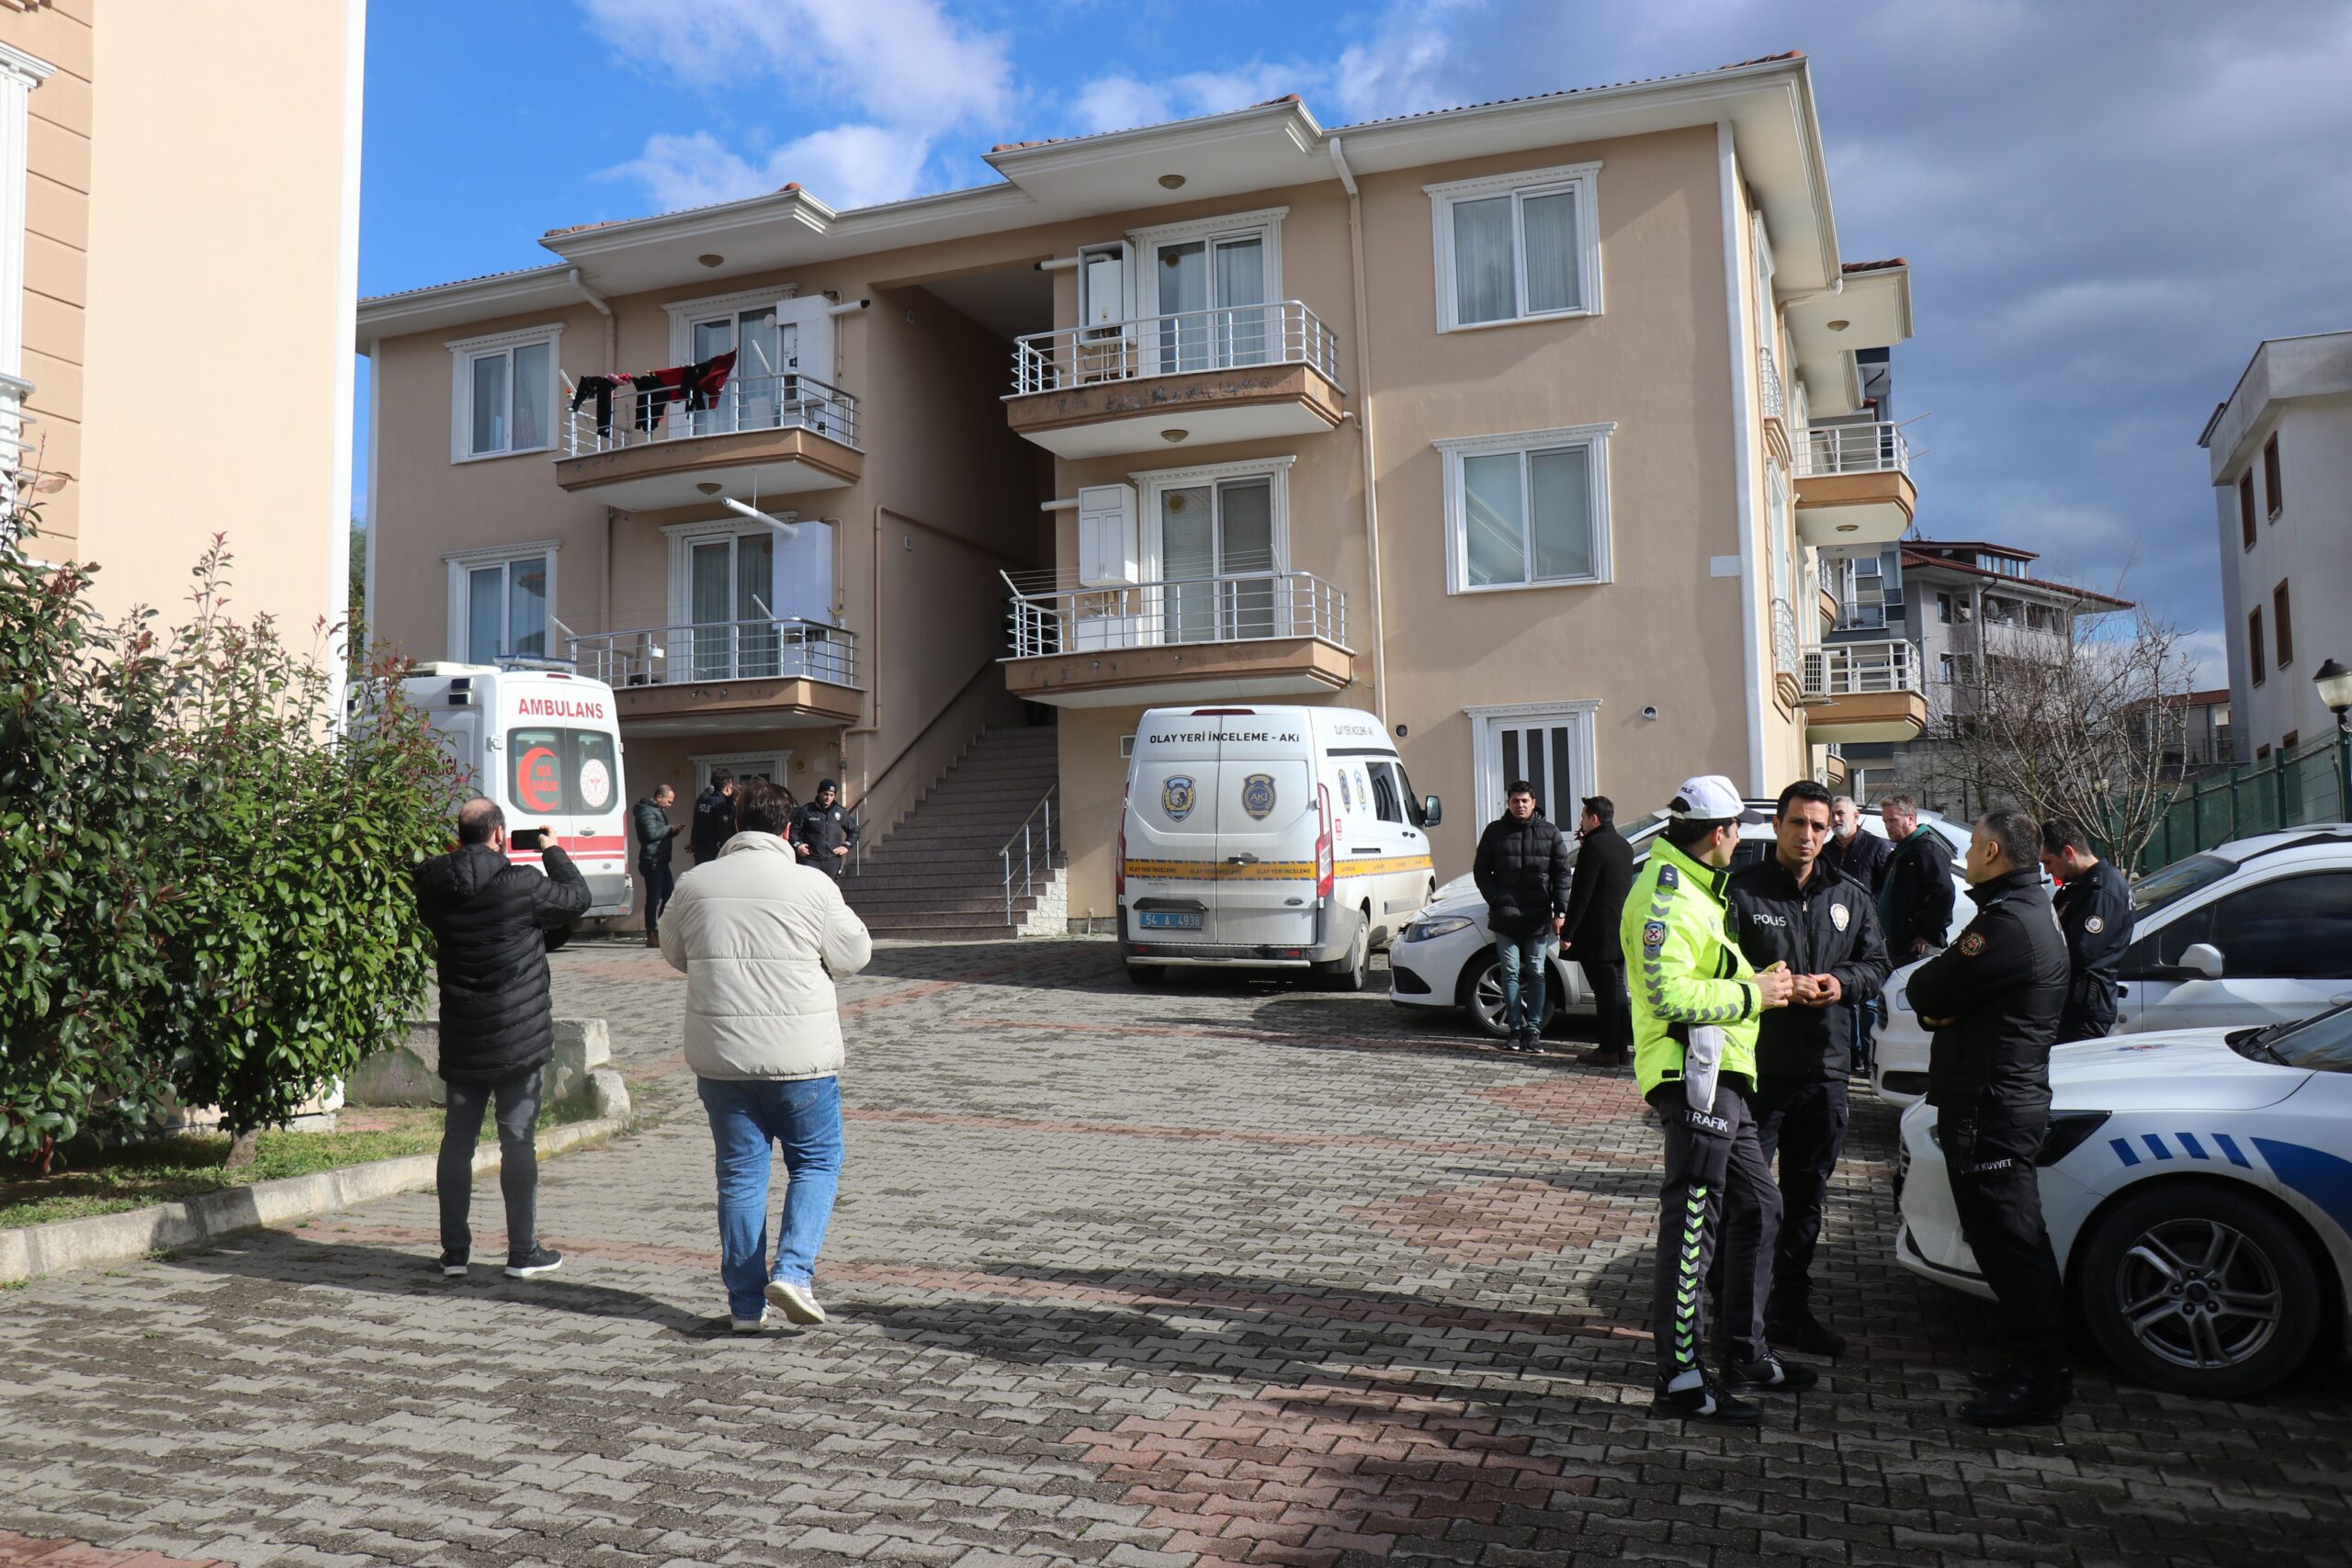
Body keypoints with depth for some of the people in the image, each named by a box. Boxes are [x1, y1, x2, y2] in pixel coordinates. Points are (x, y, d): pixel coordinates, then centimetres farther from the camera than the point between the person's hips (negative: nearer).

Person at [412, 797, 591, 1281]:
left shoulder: (434, 888, -2)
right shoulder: (521, 885, -16)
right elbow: (577, 897, 0)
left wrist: (458, 858, 20)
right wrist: (553, 852, 15)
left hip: (460, 1040, 4)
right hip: (518, 1039, -4)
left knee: (457, 1141, 12)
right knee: (518, 1141, 3)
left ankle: (454, 1251, 18)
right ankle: (523, 1253, 10)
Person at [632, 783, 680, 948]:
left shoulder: (659, 811, 21)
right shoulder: (647, 811, -12)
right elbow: (652, 833, -24)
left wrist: (673, 831, 9)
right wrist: (670, 828, -13)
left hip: (661, 861, 11)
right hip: (652, 861, -11)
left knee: (669, 894, 12)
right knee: (654, 898, -8)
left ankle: (662, 930, 19)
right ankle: (652, 936, -4)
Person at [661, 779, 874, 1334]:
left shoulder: (694, 885, 1)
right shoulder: (813, 887, -9)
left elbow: (674, 954, 15)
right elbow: (855, 954, 1)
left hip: (719, 1056, 3)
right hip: (801, 1057, -3)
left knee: (740, 1172, 11)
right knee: (816, 1162, 12)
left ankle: (745, 1302, 14)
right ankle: (792, 1270, -5)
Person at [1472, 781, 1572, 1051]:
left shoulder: (1550, 833, 6)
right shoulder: (1495, 831, 6)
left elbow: (1562, 874, 5)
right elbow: (1481, 870, 8)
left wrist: (1560, 911, -2)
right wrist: (1496, 901, -4)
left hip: (1538, 918, 0)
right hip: (1506, 917, 0)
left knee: (1536, 973, 3)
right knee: (1511, 973, 1)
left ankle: (1533, 1029, 9)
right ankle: (1515, 1029, 7)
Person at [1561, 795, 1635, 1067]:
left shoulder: (1594, 846, -16)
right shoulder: (1624, 846, 11)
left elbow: (1581, 895, -19)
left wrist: (1567, 933, -16)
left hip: (1597, 934, -8)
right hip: (1620, 932, 8)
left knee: (1605, 992, -4)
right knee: (1617, 989, 14)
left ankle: (1609, 1050, 0)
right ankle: (1622, 1046, 18)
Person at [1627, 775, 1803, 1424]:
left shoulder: (1692, 889, 19)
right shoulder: (1666, 895, -16)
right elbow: (1670, 994, -25)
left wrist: (1757, 981, 14)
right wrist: (1752, 995, -15)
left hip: (1718, 1079, 11)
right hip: (1692, 1081, -11)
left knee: (1758, 1209, 17)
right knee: (1691, 1225, -7)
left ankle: (1746, 1354, 29)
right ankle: (1681, 1381, 0)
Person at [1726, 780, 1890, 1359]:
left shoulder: (1850, 897, 10)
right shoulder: (1742, 890, -7)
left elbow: (1877, 963, 14)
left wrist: (1843, 982, -6)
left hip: (1824, 1072, 5)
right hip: (1757, 1068, -5)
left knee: (1807, 1197, 15)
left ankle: (1790, 1308, 28)